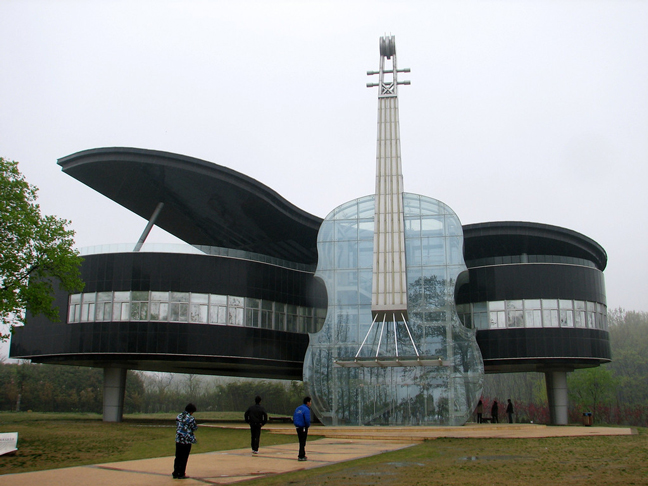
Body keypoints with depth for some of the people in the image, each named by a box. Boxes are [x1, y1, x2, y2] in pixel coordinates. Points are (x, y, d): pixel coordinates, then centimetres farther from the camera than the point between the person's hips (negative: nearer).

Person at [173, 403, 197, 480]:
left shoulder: (178, 416, 5)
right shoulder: (190, 418, -14)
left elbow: (177, 426, 14)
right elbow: (194, 427, -6)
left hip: (178, 439, 5)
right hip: (187, 440, -5)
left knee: (178, 457, 14)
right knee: (184, 458, 4)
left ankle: (175, 473, 17)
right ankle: (181, 474, 7)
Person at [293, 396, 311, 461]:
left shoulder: (297, 408, 11)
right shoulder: (306, 410, -15)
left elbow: (294, 418, 13)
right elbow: (307, 420, -23)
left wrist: (296, 425, 16)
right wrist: (308, 425, -5)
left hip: (298, 427, 8)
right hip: (303, 428, -8)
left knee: (301, 441, 18)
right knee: (302, 442, 0)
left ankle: (302, 454, 25)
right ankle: (301, 456, 3)